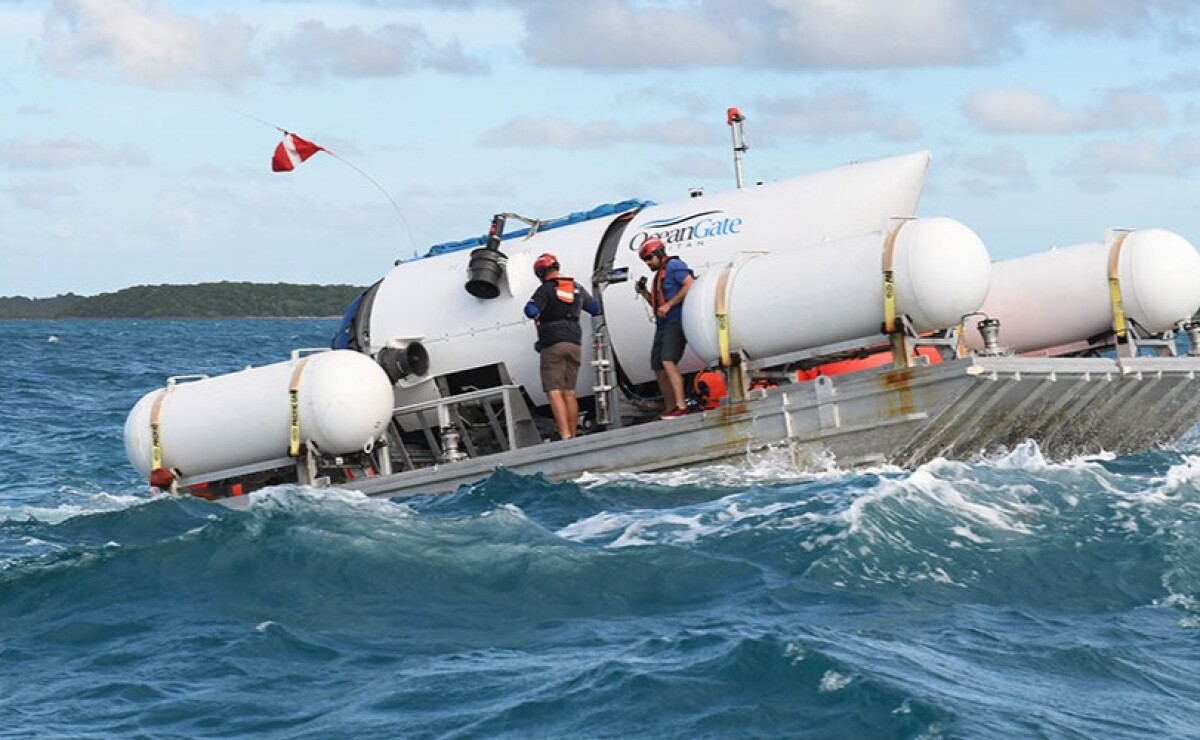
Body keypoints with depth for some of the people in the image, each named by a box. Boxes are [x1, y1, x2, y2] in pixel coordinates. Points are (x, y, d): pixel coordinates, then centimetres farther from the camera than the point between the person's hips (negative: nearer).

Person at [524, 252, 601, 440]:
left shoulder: (546, 290, -6)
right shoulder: (577, 288, 13)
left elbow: (531, 311, -18)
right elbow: (595, 309, 23)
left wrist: (531, 306, 5)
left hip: (552, 345, -6)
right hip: (574, 343, 6)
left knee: (554, 392, -10)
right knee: (569, 393, 11)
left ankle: (565, 435, -23)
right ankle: (573, 435, 9)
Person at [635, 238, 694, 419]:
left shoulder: (674, 266, -4)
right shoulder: (659, 274, 24)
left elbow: (690, 286, -19)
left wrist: (668, 305, -19)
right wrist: (644, 292, 14)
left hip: (676, 323, -10)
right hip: (662, 326, 10)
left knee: (668, 361, -24)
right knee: (658, 367, 7)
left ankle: (681, 405, -29)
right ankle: (669, 409, 12)